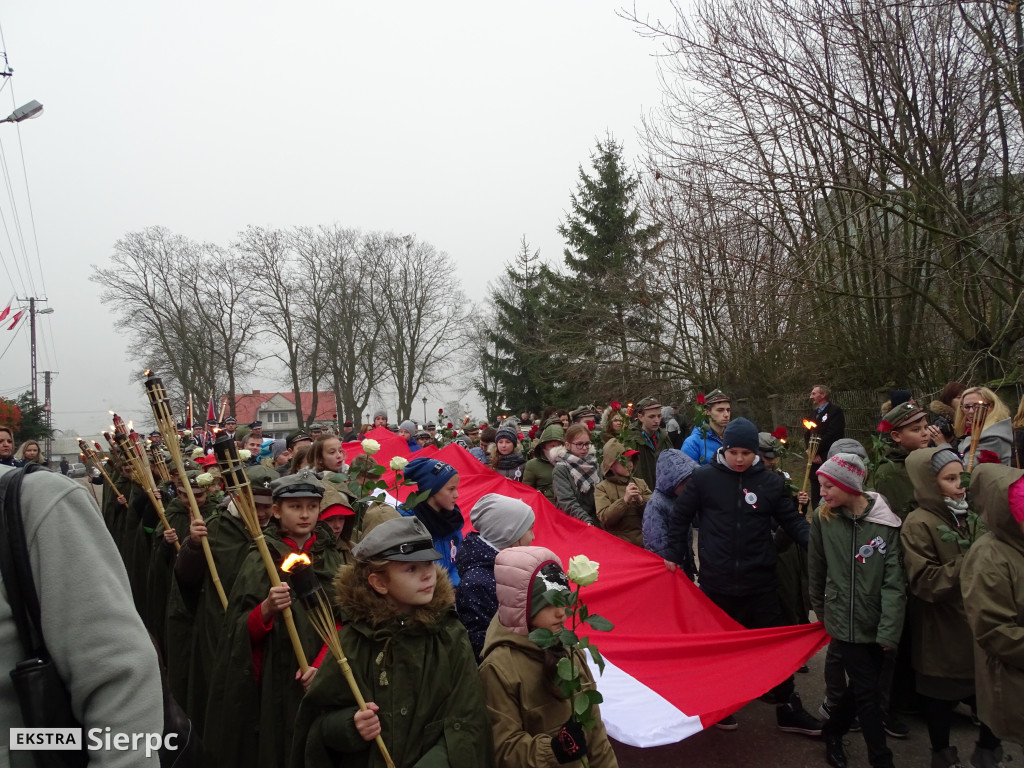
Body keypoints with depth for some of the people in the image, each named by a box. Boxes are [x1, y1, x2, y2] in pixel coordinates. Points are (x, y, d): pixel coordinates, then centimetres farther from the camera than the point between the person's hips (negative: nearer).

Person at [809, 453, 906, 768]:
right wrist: (820, 611, 15)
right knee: (868, 690, 1)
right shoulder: (822, 519, -6)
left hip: (877, 622, 1)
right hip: (844, 621, -1)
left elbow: (894, 580, -11)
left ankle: (832, 732, 37)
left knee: (862, 686, 14)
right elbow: (816, 570, 6)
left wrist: (889, 630, -14)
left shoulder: (886, 522, -10)